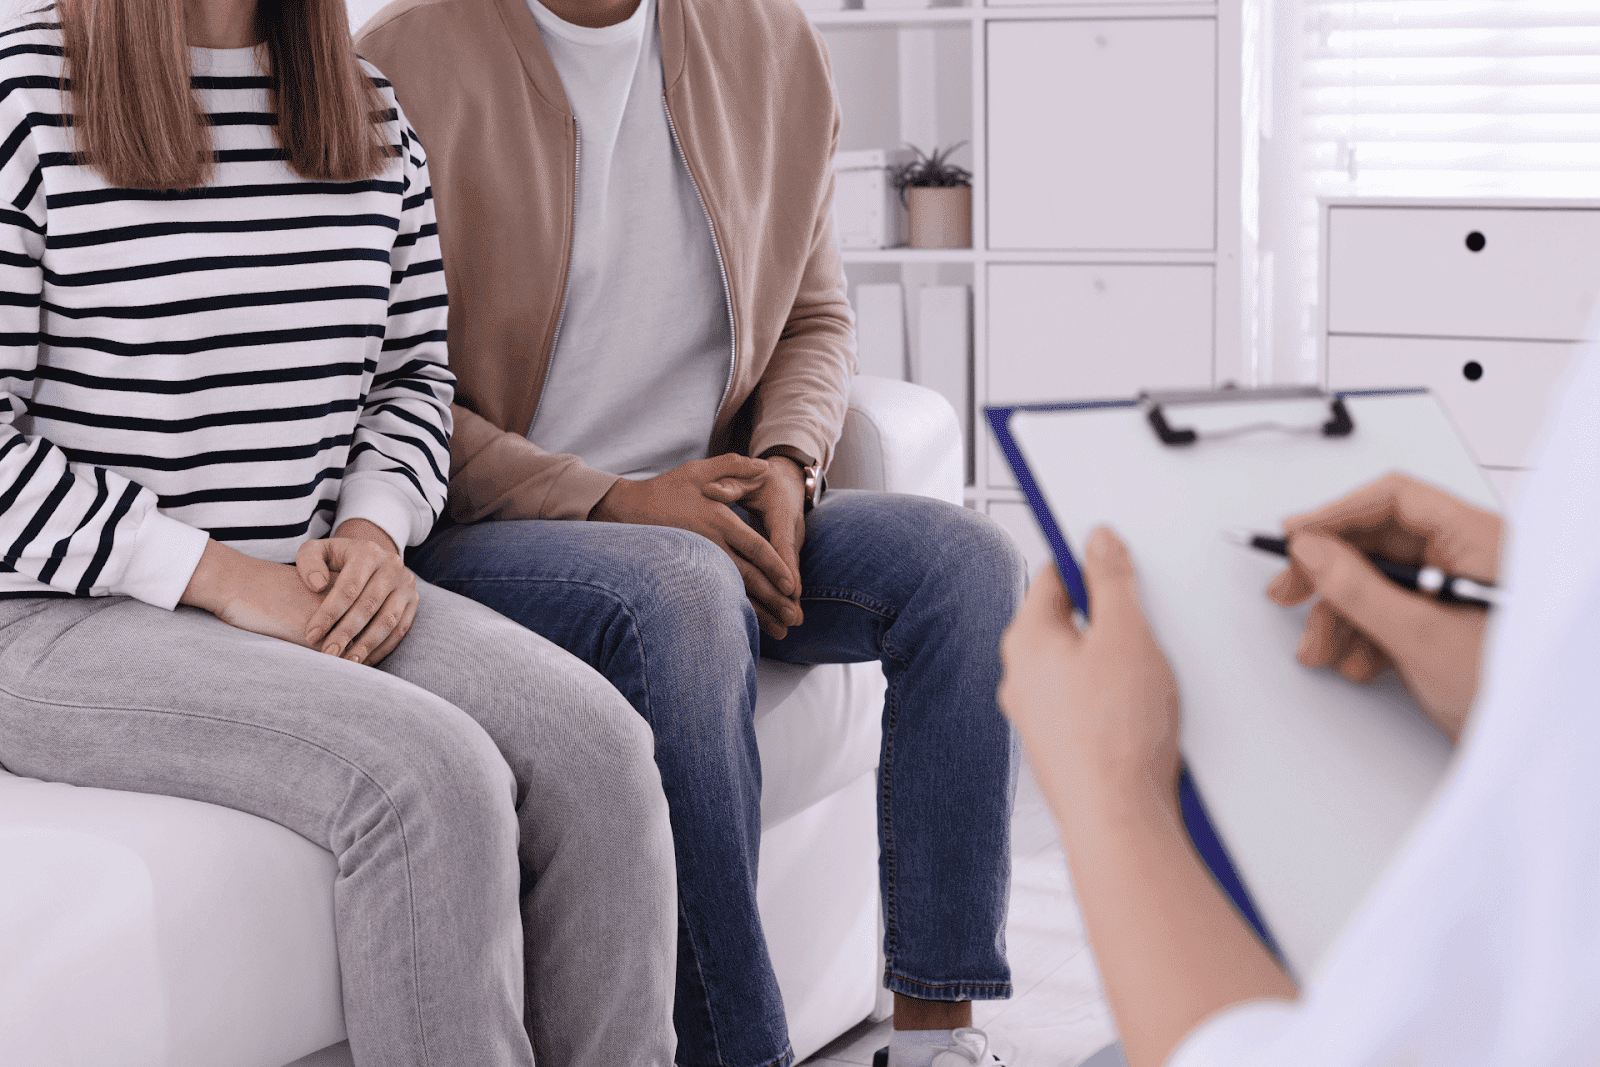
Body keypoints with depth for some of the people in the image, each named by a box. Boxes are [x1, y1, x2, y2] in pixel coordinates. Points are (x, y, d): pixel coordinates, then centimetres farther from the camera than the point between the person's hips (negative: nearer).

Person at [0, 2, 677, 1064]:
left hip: (318, 592, 6)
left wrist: (373, 534, -5)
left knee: (594, 742, -21)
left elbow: (414, 376, 16)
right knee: (430, 776, -30)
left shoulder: (371, 112, 10)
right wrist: (223, 578, -16)